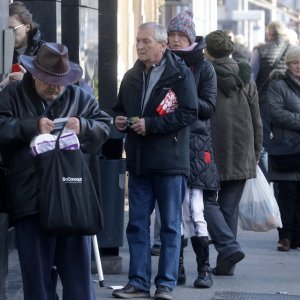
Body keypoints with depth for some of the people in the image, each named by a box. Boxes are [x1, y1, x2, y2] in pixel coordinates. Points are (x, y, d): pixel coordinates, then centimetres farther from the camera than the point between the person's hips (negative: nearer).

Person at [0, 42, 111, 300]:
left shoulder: (79, 98, 13)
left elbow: (105, 126, 14)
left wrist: (83, 126, -5)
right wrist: (33, 126, -16)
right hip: (31, 199, -2)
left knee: (78, 270, 4)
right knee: (37, 272, 2)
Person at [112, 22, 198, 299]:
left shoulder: (180, 74, -7)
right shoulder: (131, 77, 13)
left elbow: (188, 114, -15)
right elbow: (120, 109, 26)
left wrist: (149, 124, -18)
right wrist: (119, 120, 2)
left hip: (170, 161, -6)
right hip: (138, 162, 6)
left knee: (170, 225, 3)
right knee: (137, 224, 7)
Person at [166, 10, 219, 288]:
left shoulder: (203, 67, 4)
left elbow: (209, 106, -2)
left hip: (194, 143, -3)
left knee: (193, 210, -9)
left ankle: (204, 269, -3)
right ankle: (176, 268, 10)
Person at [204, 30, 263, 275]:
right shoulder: (245, 79, 8)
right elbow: (257, 122, 11)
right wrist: (255, 154, 18)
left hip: (210, 153, -4)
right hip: (241, 154, 4)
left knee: (206, 203, 3)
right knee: (230, 207, 10)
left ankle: (229, 246, -16)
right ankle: (226, 264, 11)